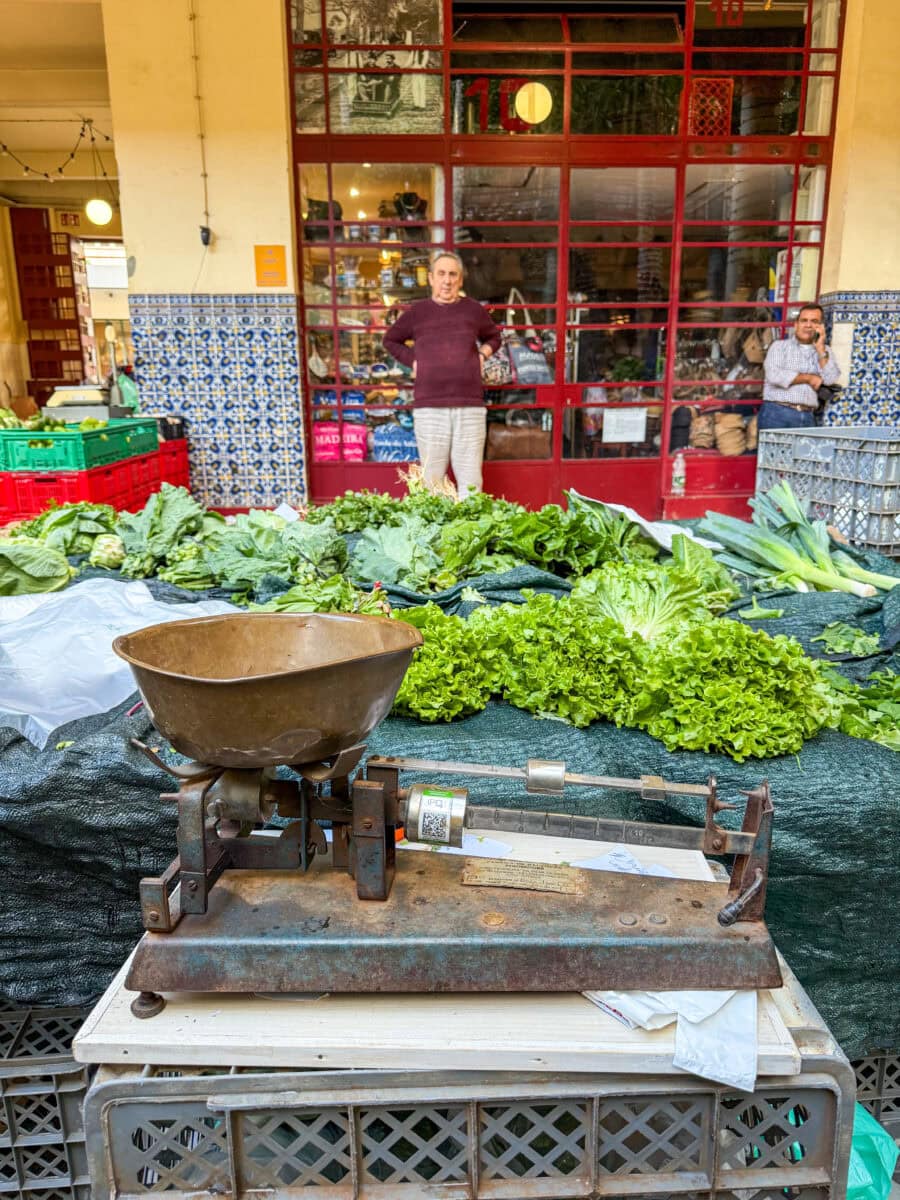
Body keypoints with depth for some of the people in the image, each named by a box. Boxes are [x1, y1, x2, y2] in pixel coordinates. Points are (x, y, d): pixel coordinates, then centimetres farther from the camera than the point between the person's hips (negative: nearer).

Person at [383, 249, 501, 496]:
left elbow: (494, 337, 28)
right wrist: (412, 361, 8)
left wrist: (481, 355, 9)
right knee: (432, 478, 2)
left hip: (470, 406, 1)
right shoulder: (417, 312, 7)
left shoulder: (473, 310, 9)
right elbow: (390, 340, 22)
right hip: (429, 407, 0)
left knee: (471, 479, 0)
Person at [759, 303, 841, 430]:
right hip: (777, 413, -3)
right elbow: (774, 376, -9)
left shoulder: (824, 351, 18)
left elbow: (831, 379, 1)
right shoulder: (779, 346, 9)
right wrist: (808, 378, -1)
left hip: (807, 417, 3)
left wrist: (820, 348, -1)